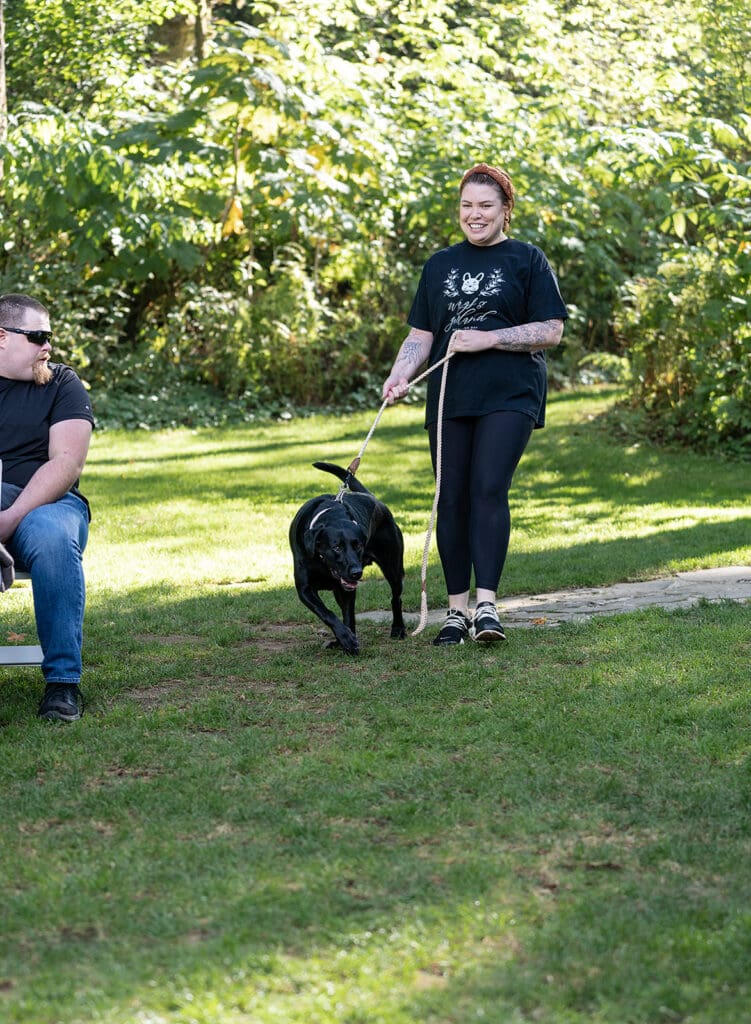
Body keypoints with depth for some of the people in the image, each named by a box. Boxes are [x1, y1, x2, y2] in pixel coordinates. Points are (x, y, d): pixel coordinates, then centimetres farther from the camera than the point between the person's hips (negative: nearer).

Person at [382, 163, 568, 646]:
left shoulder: (527, 259, 3)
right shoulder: (440, 264, 16)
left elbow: (551, 331, -3)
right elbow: (421, 334, 16)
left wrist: (489, 338, -12)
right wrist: (401, 374, -3)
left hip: (509, 396, -4)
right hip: (449, 398, 4)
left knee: (489, 489, -17)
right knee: (452, 498, 2)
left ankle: (487, 603, -17)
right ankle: (456, 609, 9)